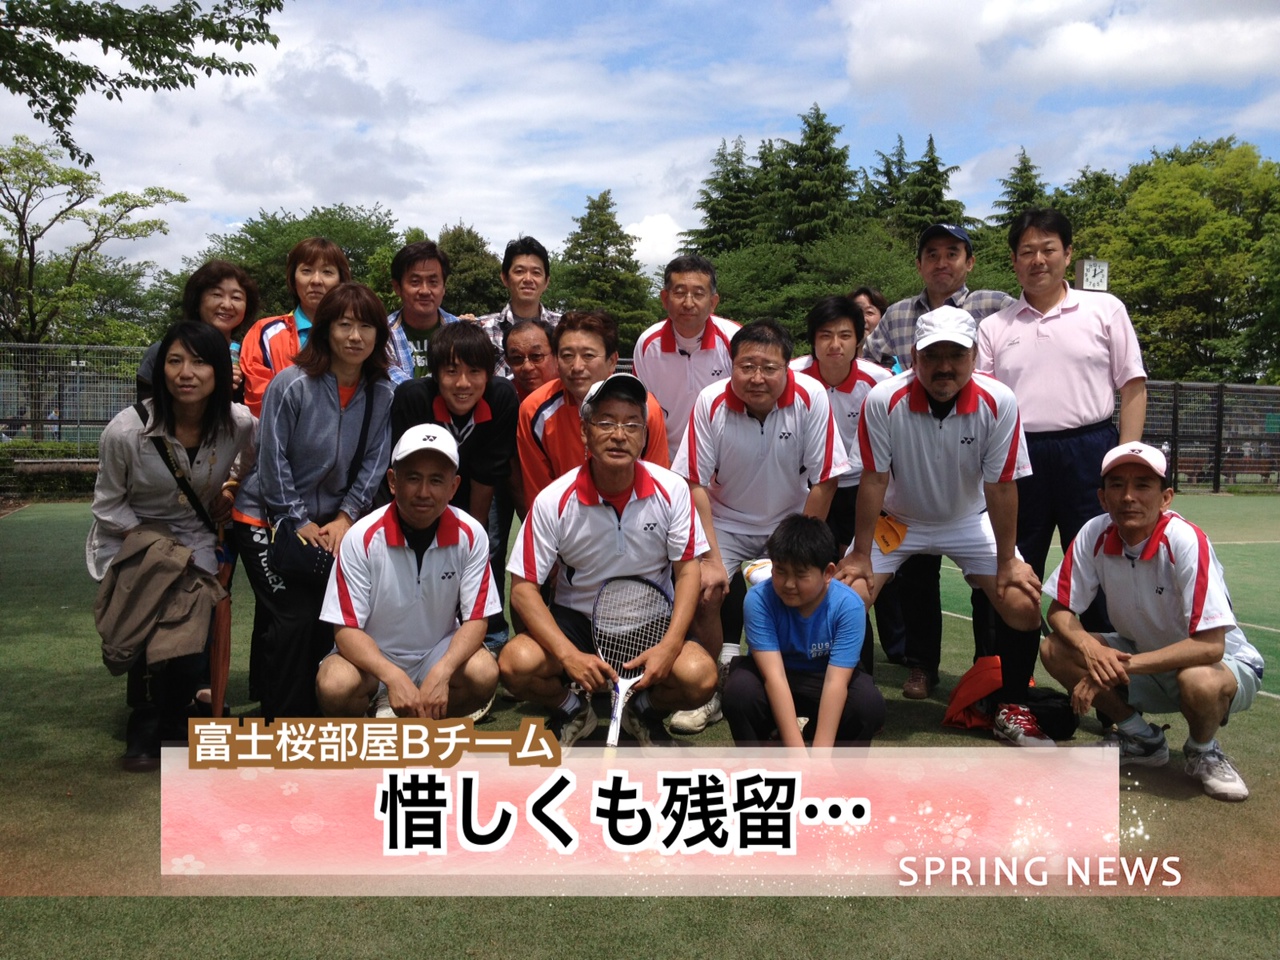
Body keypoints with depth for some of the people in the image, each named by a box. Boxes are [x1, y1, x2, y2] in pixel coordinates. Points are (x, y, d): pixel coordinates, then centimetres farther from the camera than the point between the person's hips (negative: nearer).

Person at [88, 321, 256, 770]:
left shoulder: (239, 423, -16)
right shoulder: (126, 430, -22)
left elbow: (253, 457, 11)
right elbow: (109, 504, -9)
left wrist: (230, 486, -2)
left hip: (195, 538, 2)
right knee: (151, 627, -18)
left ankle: (173, 714, 20)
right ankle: (144, 727, 8)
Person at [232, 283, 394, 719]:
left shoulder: (381, 394, -4)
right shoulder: (291, 385, -18)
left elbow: (373, 463, -2)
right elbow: (273, 461, -15)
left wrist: (345, 518, -10)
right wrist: (300, 523, -12)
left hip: (332, 523, 5)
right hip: (267, 518, -4)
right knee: (294, 618, -11)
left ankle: (317, 709, 21)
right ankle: (282, 724, 3)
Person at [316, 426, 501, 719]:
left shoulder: (470, 535, -14)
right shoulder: (362, 538, -18)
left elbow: (475, 619, -10)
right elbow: (346, 629, -16)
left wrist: (441, 672, -29)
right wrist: (394, 678, -33)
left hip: (440, 653, 1)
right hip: (372, 657, -1)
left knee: (484, 674, -28)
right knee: (335, 686, -32)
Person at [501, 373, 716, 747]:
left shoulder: (671, 490, -11)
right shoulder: (554, 500, -14)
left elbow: (687, 569, -5)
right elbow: (523, 589, -13)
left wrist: (669, 646, -20)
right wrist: (569, 655, -26)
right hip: (575, 620, 0)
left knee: (699, 675, -28)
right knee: (516, 663, -28)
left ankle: (645, 710, 10)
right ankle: (571, 711, 9)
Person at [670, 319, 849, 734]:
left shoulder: (811, 397, -20)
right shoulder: (711, 403, -18)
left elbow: (824, 481, -13)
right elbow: (696, 485, -13)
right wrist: (712, 559, -17)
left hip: (790, 521, 0)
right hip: (726, 522, 0)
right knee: (703, 591, -19)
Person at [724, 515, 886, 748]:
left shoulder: (848, 605, -22)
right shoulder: (759, 599, -24)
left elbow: (835, 682, -28)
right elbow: (774, 677, -30)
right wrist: (797, 753, -35)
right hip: (772, 689, 0)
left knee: (871, 706, -28)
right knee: (740, 690, -32)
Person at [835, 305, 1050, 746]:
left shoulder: (999, 402, -23)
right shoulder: (883, 400, -26)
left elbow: (1000, 486, -16)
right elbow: (874, 479, -18)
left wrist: (1007, 561, -11)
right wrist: (860, 555, -14)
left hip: (970, 519, 1)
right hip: (897, 519, 0)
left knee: (1024, 602, -13)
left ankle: (1012, 710, 11)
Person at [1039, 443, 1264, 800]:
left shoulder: (1186, 541, -28)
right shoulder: (1094, 535, -15)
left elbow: (1210, 646, -31)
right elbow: (1060, 611, -8)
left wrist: (1119, 668, -34)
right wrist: (1090, 648, -30)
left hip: (1225, 663, -5)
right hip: (1141, 657, 5)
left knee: (1199, 682, -39)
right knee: (1054, 650, -15)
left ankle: (1202, 751, -2)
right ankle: (1141, 739, 7)